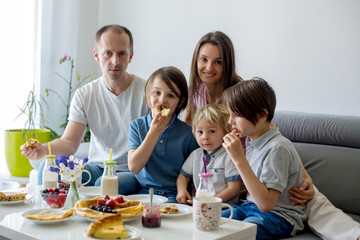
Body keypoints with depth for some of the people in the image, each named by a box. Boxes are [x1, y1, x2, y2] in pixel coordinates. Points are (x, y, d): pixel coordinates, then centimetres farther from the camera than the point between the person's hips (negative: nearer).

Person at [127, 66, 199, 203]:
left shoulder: (187, 133, -2)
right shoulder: (137, 126, 2)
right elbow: (134, 167, -10)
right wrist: (154, 133, -16)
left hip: (174, 194, -2)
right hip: (143, 190, 2)